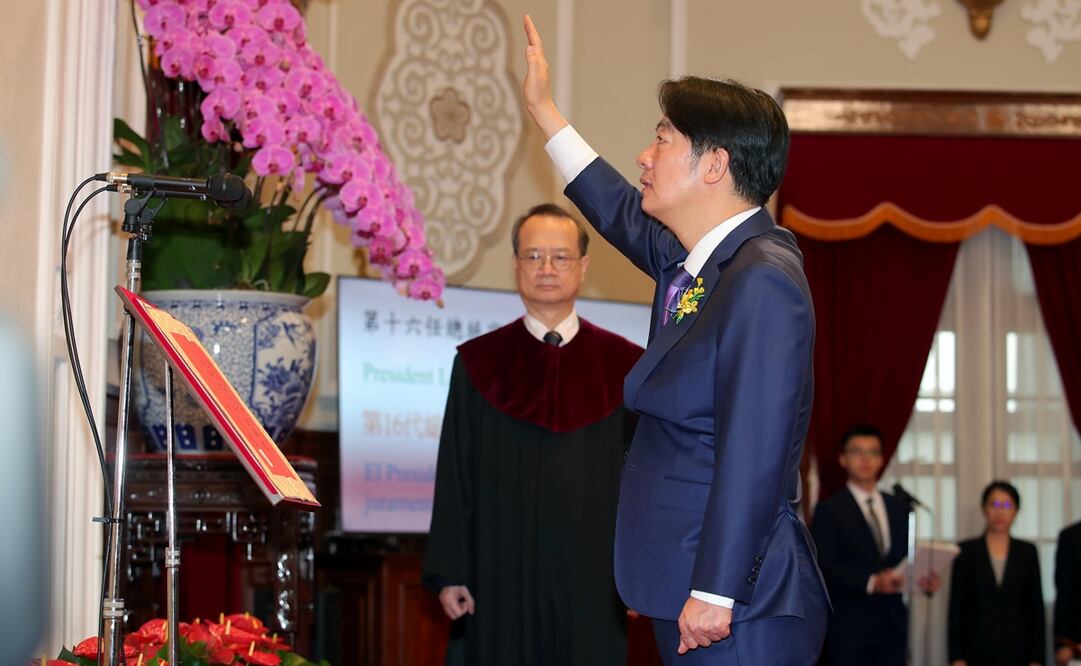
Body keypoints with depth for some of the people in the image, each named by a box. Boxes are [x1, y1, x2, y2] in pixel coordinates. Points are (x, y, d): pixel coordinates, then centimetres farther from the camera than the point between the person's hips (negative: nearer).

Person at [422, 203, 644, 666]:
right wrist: (449, 574, -2)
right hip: (501, 574, 0)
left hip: (591, 578, 0)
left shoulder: (620, 367, 4)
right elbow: (454, 479, 3)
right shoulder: (478, 365, 4)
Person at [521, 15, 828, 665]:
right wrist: (543, 110, 38)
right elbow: (626, 214, 34)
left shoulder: (761, 282, -18)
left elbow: (753, 457, -22)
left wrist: (714, 594, -22)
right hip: (686, 591, 9)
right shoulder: (697, 260, 11)